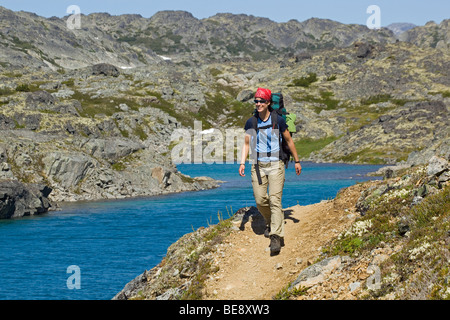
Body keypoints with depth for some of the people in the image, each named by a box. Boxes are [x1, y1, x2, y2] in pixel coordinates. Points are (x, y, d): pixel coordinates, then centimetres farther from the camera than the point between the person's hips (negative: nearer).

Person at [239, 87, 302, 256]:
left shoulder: (278, 120, -3)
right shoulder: (251, 122, 4)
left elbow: (289, 141, 7)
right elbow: (246, 143, 11)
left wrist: (297, 161, 12)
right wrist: (242, 163, -1)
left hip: (275, 164, -3)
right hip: (258, 165, 3)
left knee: (275, 200, -13)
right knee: (260, 200, 1)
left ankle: (276, 237, -17)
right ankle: (270, 222, 32)